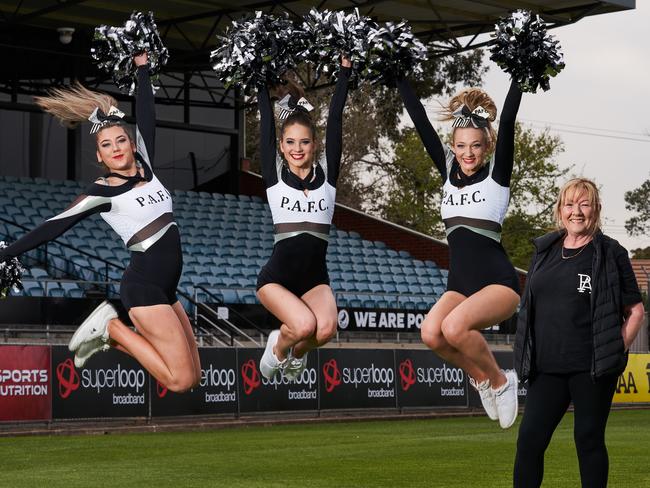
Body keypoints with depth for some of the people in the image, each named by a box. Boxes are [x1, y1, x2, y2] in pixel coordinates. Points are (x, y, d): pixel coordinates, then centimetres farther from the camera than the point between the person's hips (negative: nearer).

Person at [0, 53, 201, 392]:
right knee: (180, 380, -13)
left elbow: (146, 116, 13)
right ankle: (111, 328, 3)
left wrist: (142, 65, 14)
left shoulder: (144, 166, 10)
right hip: (143, 287, -7)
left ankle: (111, 335, 15)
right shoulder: (102, 193, -6)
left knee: (193, 377, 5)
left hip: (164, 286, 7)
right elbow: (55, 226, -6)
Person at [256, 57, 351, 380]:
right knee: (304, 325, -28)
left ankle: (298, 352, 11)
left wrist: (345, 69, 3)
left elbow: (335, 118, 3)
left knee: (326, 329, -25)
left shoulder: (327, 175, 4)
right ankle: (278, 347, 8)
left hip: (315, 277, 2)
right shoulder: (275, 175, 1)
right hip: (277, 276, -2)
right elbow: (266, 120, 0)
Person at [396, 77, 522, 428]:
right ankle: (481, 377, 3)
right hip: (459, 284, 5)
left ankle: (500, 381, -5)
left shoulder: (497, 171, 1)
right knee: (431, 332, -25)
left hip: (497, 281, -5)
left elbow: (507, 118, -9)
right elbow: (420, 121, 10)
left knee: (454, 326, -31)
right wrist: (398, 76, 8)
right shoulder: (448, 169, 13)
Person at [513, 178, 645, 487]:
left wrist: (615, 352, -7)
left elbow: (635, 311, 0)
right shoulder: (544, 251, 12)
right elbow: (530, 307, 20)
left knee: (589, 439, 3)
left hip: (591, 369, -4)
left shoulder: (610, 253, -1)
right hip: (547, 368, 4)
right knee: (529, 439, 0)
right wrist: (528, 353, 11)